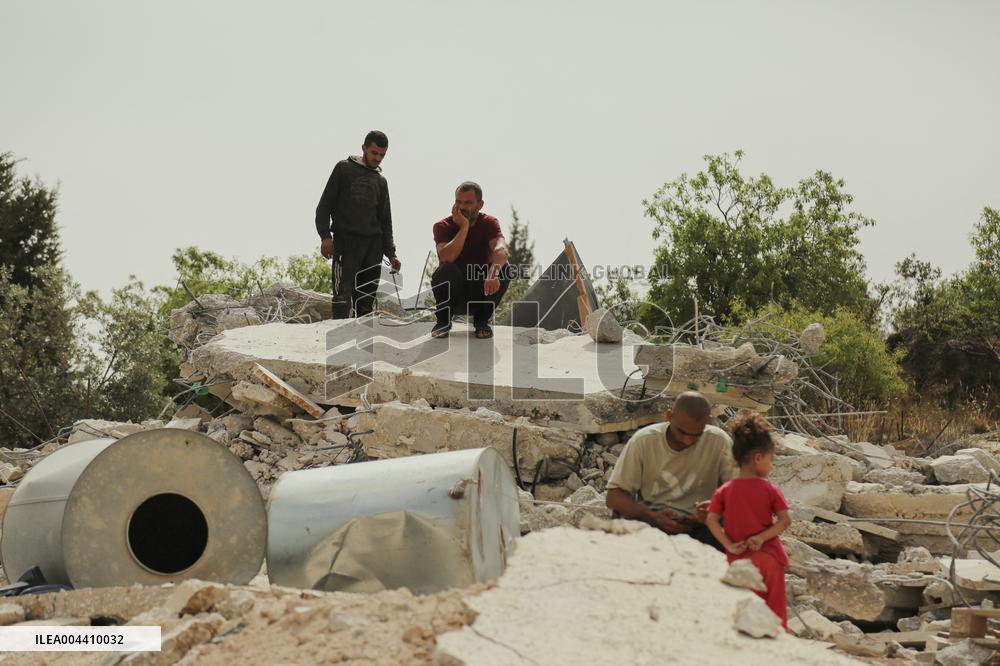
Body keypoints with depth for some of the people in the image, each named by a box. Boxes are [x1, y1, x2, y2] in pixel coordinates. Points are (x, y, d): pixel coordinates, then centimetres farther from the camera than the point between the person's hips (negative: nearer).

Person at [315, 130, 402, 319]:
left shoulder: (381, 181, 19)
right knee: (343, 293, -16)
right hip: (346, 240, -5)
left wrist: (391, 253, 14)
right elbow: (325, 204, 1)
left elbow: (385, 220, 22)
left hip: (373, 244, 5)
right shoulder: (344, 169, 5)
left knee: (366, 299, 3)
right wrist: (325, 235, -11)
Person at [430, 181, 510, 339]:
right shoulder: (442, 226, -9)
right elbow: (446, 258, -29)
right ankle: (444, 320, -8)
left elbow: (502, 250, -31)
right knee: (447, 270, -32)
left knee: (502, 269, -26)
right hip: (453, 295, -1)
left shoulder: (489, 223, -8)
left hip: (481, 292, 1)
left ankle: (481, 320, -5)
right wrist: (464, 227, -27)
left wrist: (493, 273, -52)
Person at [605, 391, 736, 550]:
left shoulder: (719, 441, -4)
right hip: (648, 522, 1)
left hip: (698, 526, -1)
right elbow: (613, 497, -2)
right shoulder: (643, 440, -3)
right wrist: (653, 517, -20)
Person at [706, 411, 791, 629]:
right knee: (774, 607, 10)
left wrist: (729, 545, -10)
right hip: (768, 557, -1)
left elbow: (712, 520, -9)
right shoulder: (770, 490, -6)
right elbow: (785, 520, -10)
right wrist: (763, 536, -13)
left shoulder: (724, 491, -2)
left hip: (738, 560, 2)